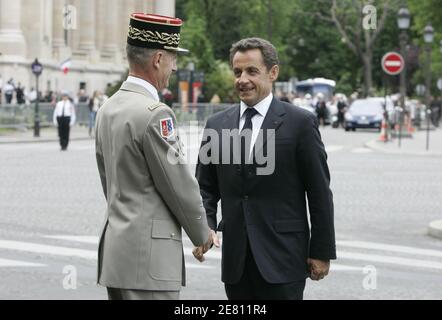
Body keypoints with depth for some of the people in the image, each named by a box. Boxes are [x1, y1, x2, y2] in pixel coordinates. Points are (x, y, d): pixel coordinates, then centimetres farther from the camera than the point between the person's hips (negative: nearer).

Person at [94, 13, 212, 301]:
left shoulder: (108, 109, 11)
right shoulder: (155, 113, -16)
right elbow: (180, 184, -12)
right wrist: (203, 233, 3)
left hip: (115, 247, 9)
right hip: (149, 256, -9)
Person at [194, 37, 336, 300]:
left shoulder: (300, 123, -3)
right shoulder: (217, 125, 10)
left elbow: (320, 194, -3)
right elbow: (206, 187, 13)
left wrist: (322, 252, -4)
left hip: (282, 258, -4)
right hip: (236, 261, 4)